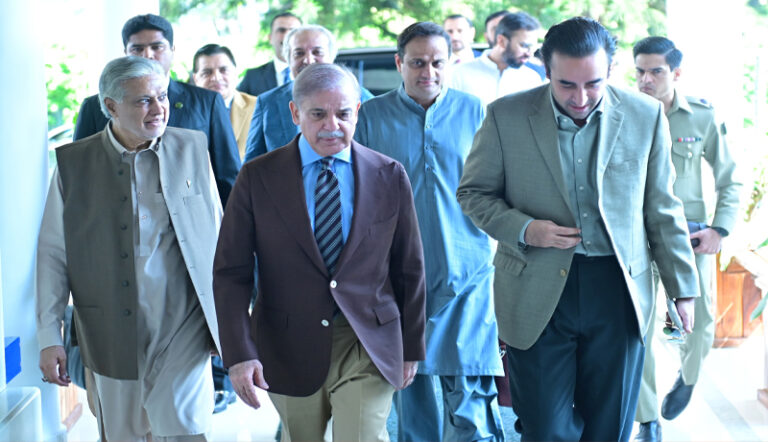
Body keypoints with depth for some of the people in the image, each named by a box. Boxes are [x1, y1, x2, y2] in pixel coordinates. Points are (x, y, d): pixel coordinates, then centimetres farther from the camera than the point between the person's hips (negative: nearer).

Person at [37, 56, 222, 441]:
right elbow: (53, 253, 1)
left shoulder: (192, 149, 1)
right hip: (111, 334, 1)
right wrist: (48, 338, -3)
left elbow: (216, 240, 7)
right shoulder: (73, 163, -1)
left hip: (182, 327, 0)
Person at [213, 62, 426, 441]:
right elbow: (230, 273, -4)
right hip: (289, 350, 1)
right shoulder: (257, 178, -3)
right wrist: (239, 353, -13)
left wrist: (411, 347, 9)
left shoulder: (389, 177, 0)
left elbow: (409, 268, 7)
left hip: (368, 348, 0)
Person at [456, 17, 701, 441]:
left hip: (619, 293, 1)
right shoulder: (506, 116, -3)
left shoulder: (645, 116, 1)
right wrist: (524, 229, -13)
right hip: (538, 293, -1)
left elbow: (662, 209, 8)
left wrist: (682, 286, 9)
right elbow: (473, 192, 4)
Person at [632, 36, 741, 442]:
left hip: (691, 236, 1)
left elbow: (729, 180, 6)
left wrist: (720, 229, -5)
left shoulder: (702, 117, -3)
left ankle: (687, 378, 45)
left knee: (699, 322, 11)